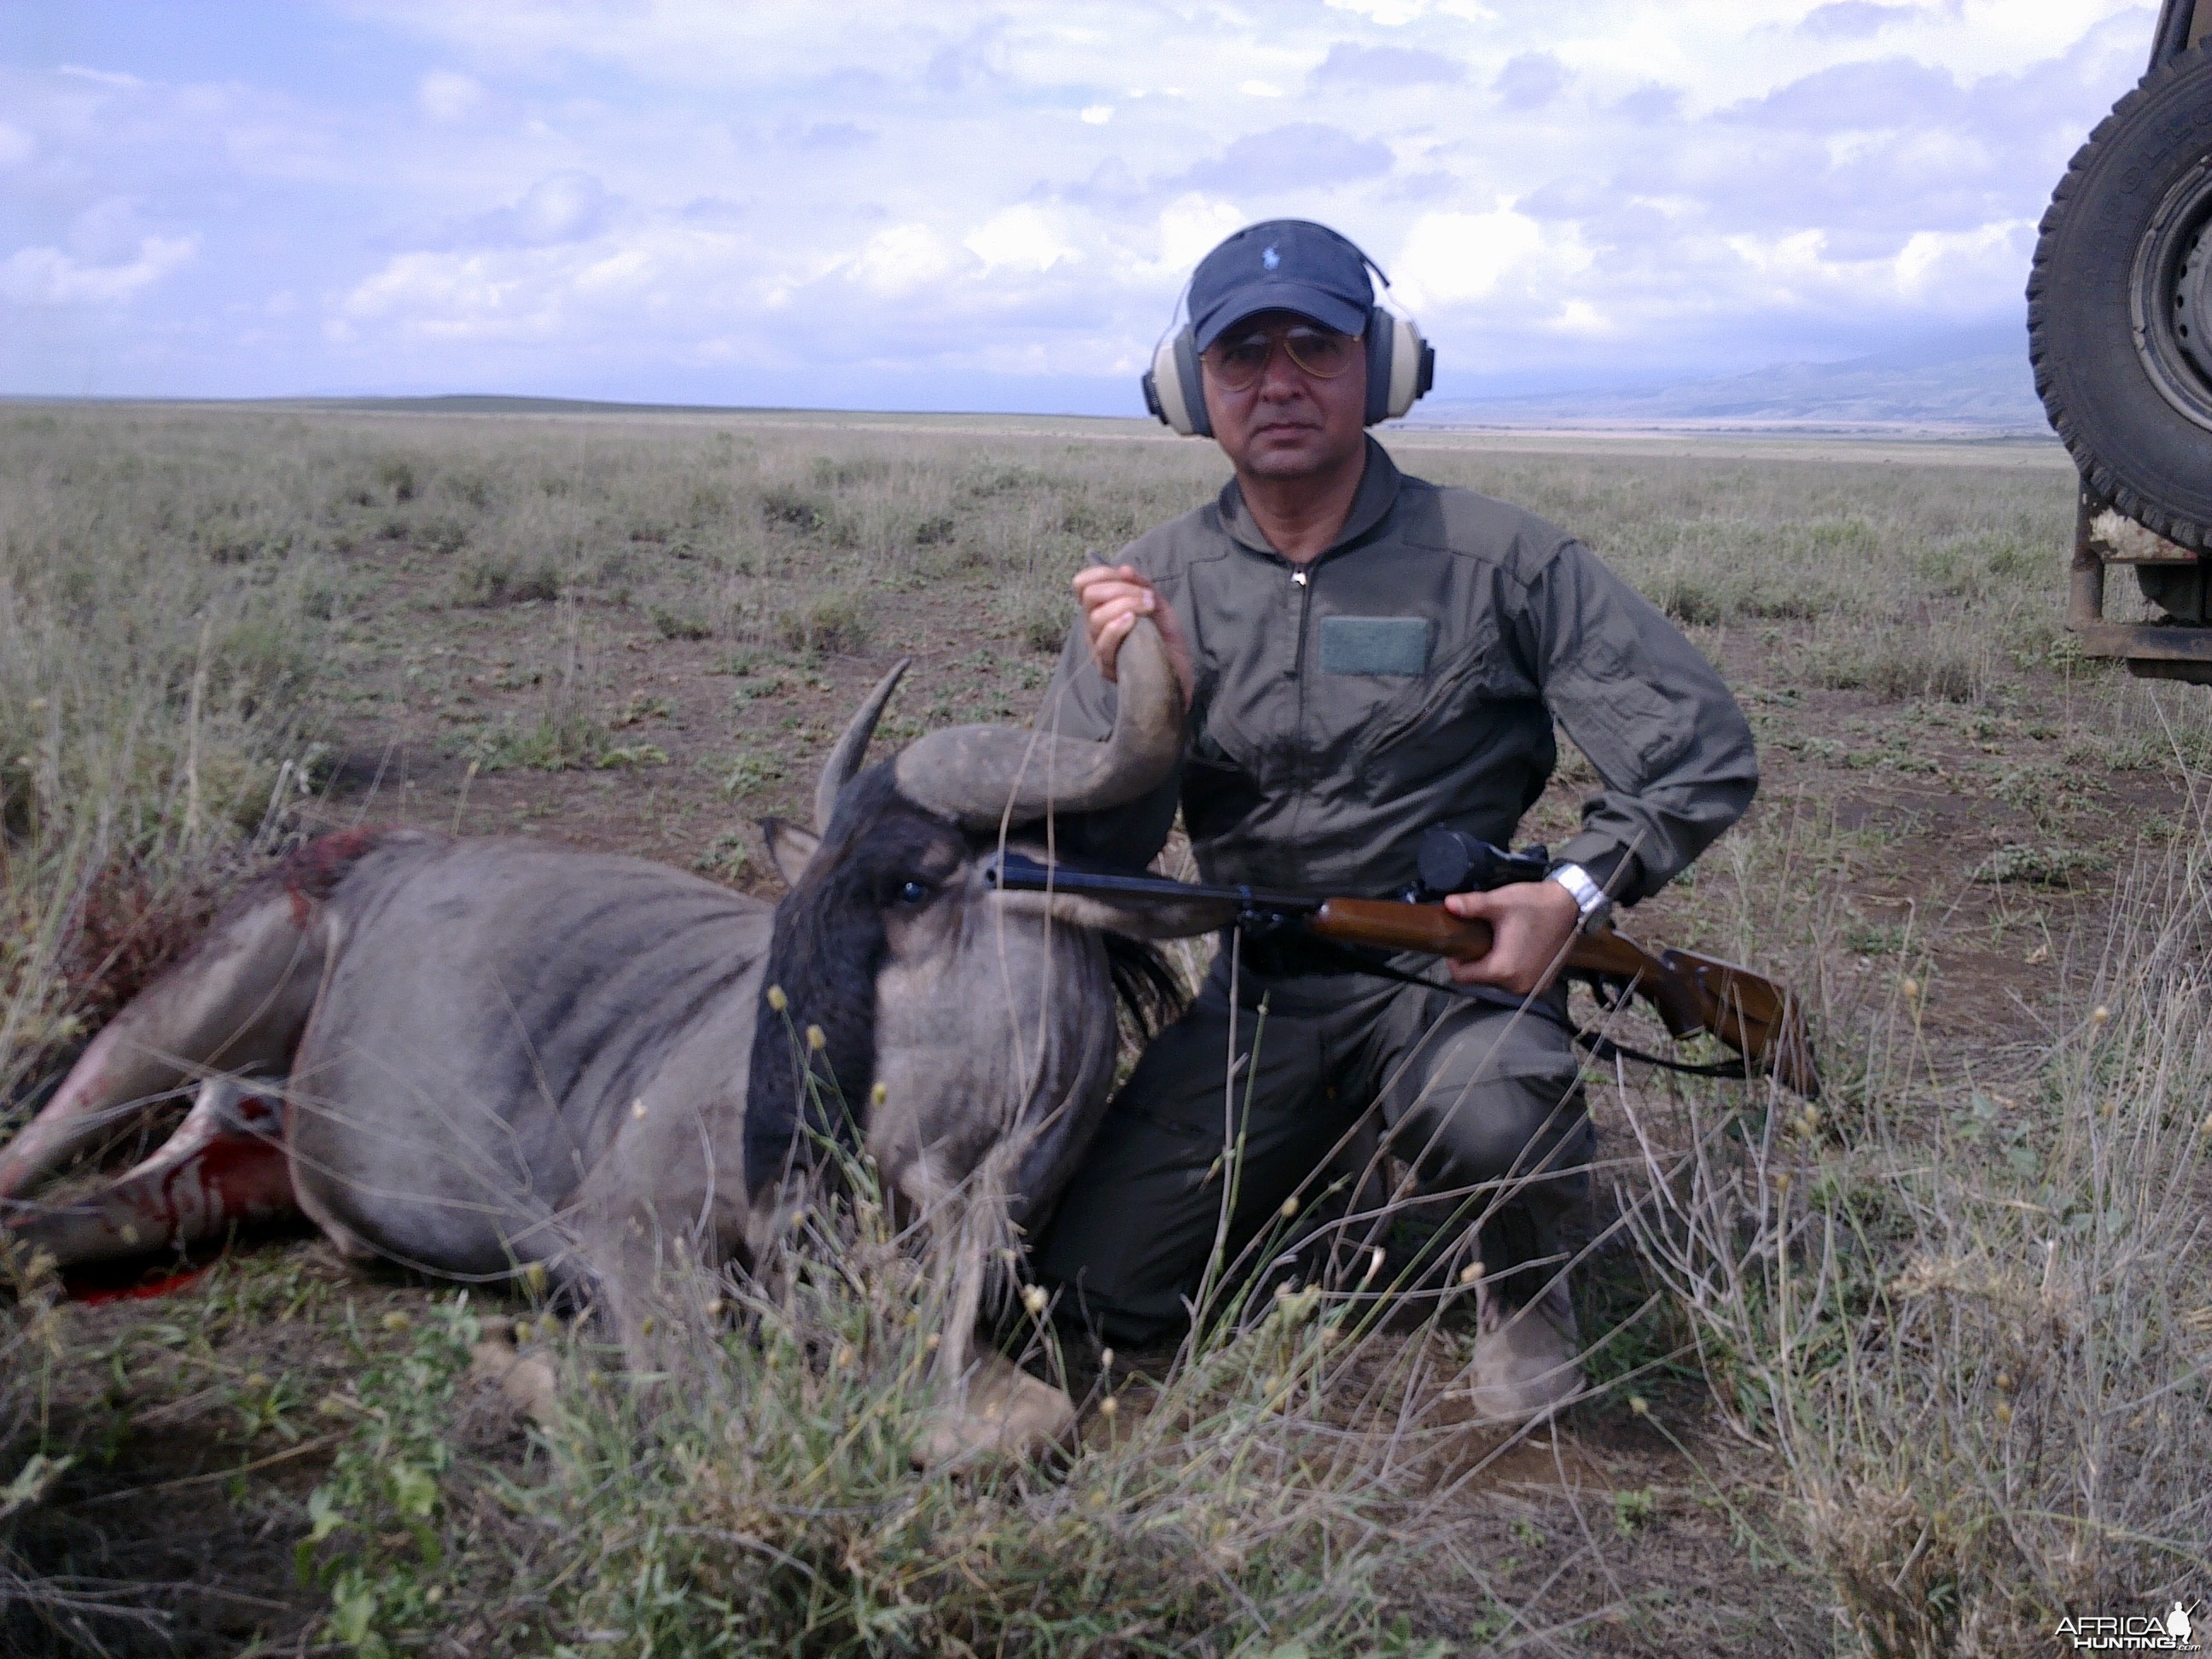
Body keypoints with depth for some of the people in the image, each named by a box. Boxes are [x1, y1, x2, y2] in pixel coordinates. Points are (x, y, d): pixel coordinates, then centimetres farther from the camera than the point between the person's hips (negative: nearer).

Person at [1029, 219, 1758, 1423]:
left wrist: (1578, 892, -19)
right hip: (1259, 991, 4)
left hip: (1458, 963, -3)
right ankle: (1316, 1157, 27)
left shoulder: (1495, 559, -7)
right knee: (1091, 1297, -2)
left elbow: (1704, 749, -5)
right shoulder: (1153, 588, 2)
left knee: (1491, 1123, -38)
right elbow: (1083, 859, -1)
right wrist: (1135, 700, -19)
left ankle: (1519, 1281, 1)